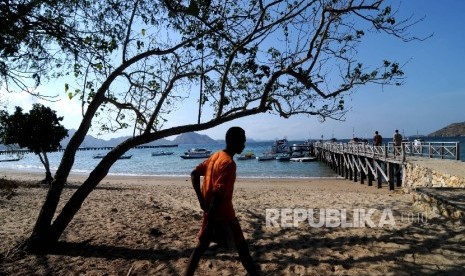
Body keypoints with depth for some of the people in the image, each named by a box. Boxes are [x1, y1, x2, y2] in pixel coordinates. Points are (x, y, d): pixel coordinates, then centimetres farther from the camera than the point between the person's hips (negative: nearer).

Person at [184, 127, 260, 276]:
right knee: (242, 246, 10)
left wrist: (201, 200, 4)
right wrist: (210, 223, -25)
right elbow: (218, 195, -28)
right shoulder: (229, 163, -22)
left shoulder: (216, 156, 5)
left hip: (211, 211, 8)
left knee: (202, 246, 16)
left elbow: (194, 174, 9)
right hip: (223, 213, -8)